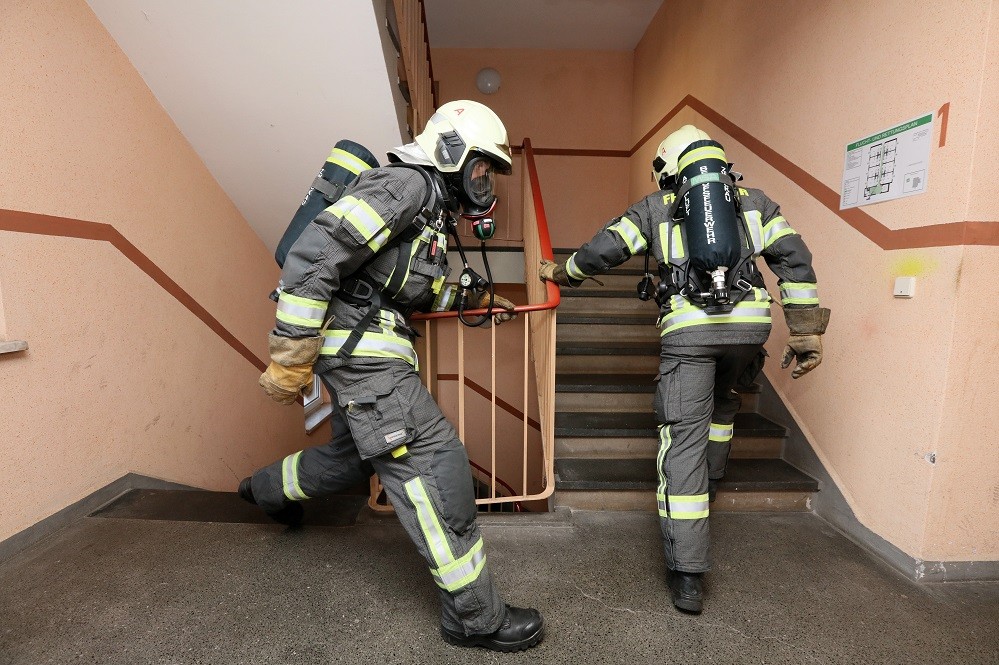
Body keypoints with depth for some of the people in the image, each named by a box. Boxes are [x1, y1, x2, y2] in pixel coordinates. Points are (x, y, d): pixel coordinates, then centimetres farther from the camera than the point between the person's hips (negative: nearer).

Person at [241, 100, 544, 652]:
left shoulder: (433, 208, 19)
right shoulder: (407, 183, -12)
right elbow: (317, 251, -22)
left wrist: (478, 301, 26)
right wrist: (291, 357, -22)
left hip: (366, 348, 11)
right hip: (358, 344, -11)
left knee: (354, 455, 26)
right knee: (432, 461, -11)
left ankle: (267, 488, 54)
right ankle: (473, 614, 2)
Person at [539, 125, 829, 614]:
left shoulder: (656, 207, 15)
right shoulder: (754, 201, 20)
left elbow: (603, 251, 9)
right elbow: (795, 259, 9)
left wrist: (559, 273, 27)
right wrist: (805, 333, 9)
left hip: (688, 330, -3)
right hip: (750, 323, 4)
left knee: (682, 440, -2)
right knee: (721, 403, 32)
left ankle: (687, 577, -1)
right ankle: (708, 484, 48)